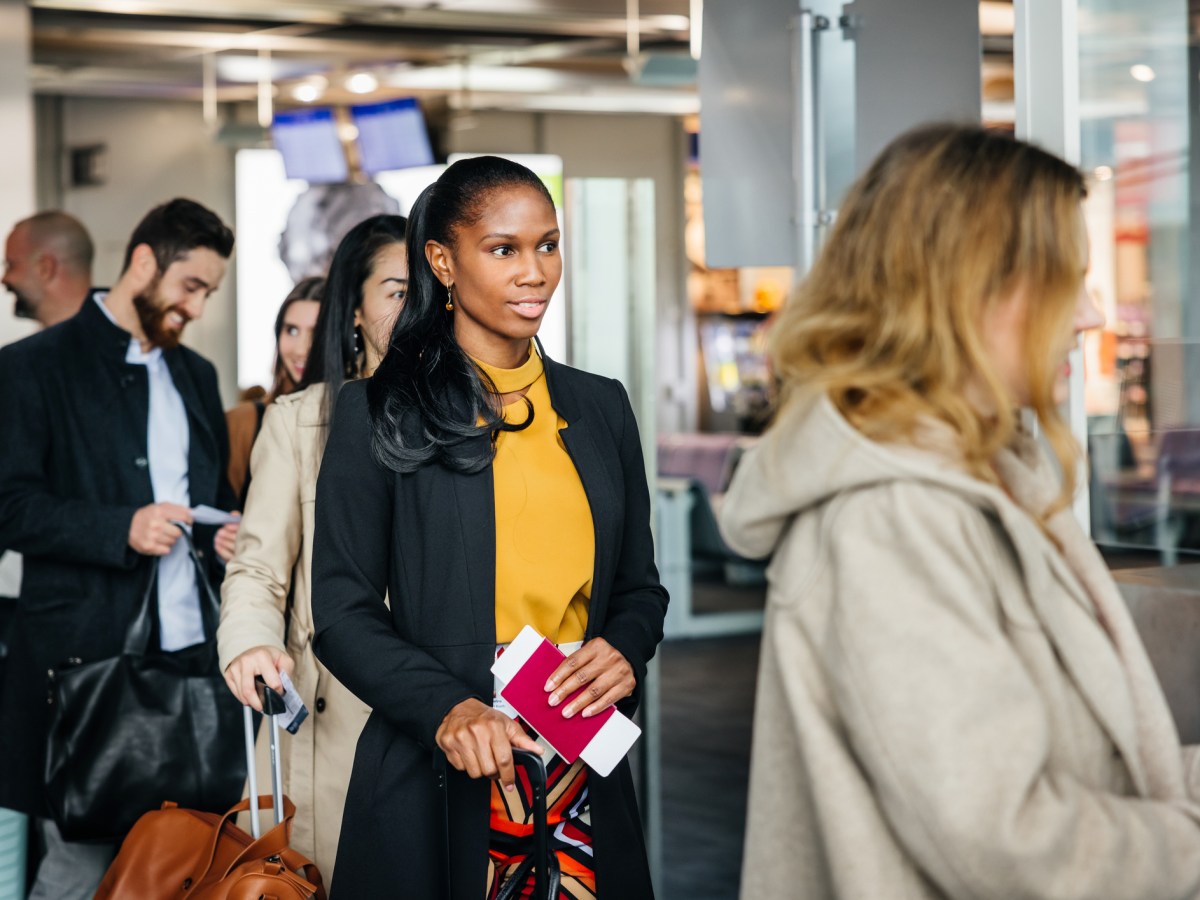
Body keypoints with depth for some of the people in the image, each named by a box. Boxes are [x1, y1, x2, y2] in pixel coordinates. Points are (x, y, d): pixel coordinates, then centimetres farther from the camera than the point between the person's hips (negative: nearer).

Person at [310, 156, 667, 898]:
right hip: (436, 782, -3)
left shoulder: (601, 407, 11)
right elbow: (344, 614, -4)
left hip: (584, 782, 4)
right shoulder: (381, 413, -1)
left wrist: (625, 650, -6)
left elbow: (639, 585, 17)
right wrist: (444, 708, -20)